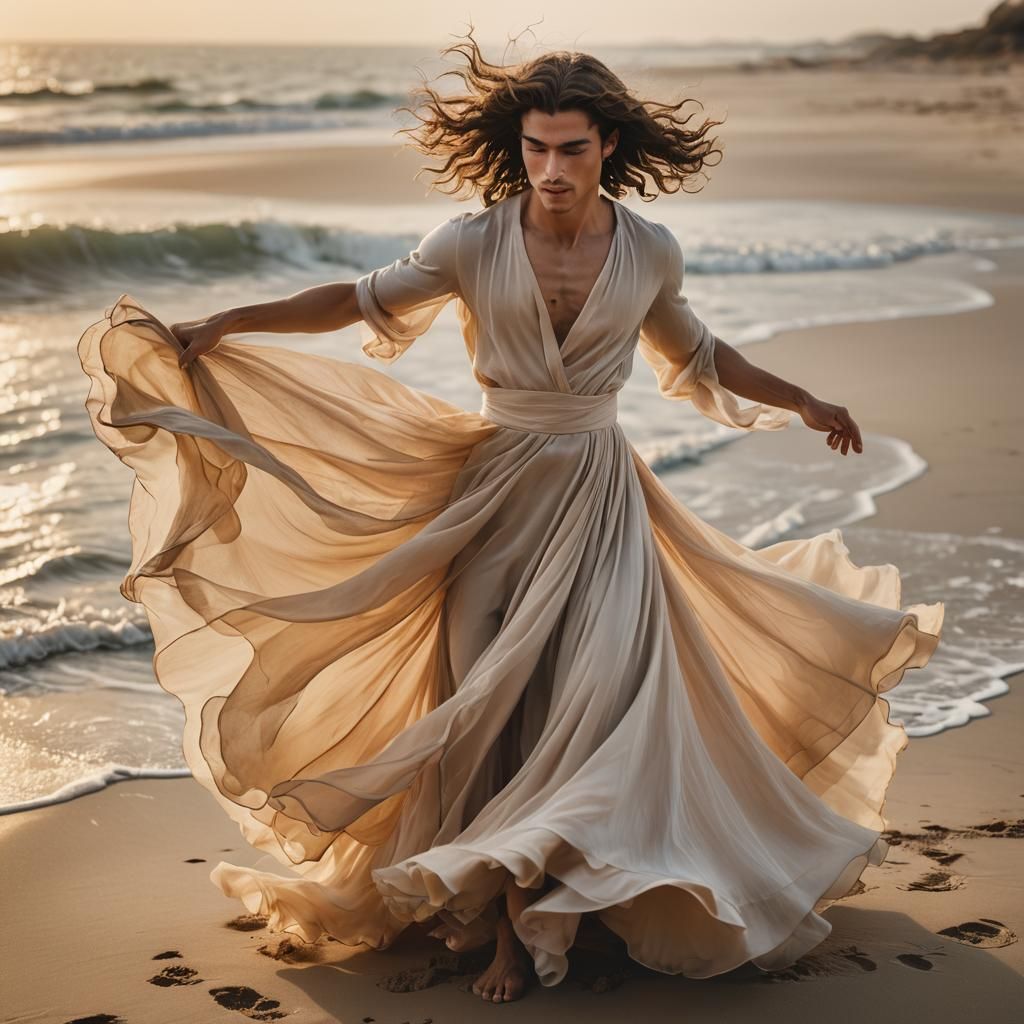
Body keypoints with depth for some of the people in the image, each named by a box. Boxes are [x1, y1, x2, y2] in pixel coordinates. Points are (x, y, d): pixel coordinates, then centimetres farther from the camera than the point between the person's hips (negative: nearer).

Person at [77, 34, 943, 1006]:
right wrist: (222, 323, -6)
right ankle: (509, 925, 10)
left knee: (598, 697, -10)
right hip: (498, 488, -1)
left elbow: (696, 354, 16)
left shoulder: (650, 251, -2)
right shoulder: (474, 242, -8)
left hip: (600, 496, 1)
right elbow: (362, 299, 0)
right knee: (493, 700, 0)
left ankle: (540, 910, -1)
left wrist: (804, 403, 22)